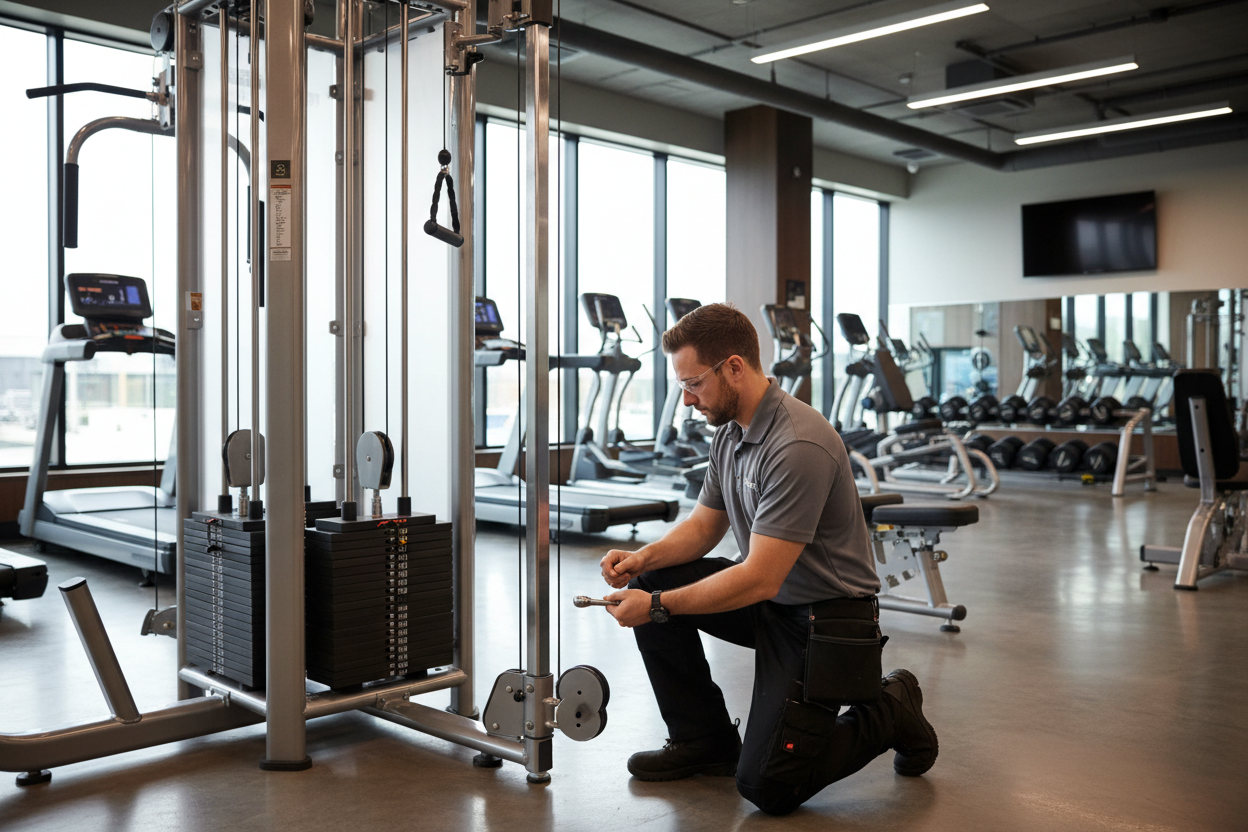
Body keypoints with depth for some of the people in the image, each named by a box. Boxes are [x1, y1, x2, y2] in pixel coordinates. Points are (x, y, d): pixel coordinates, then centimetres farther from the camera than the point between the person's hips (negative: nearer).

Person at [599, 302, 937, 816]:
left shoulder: (798, 446, -29)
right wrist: (645, 557, -8)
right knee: (653, 582, -4)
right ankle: (703, 740, 9)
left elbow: (760, 580, -30)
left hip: (825, 619, -9)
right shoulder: (730, 432, 2)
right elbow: (705, 524, 11)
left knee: (765, 785, -14)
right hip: (770, 601, 9)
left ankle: (889, 715, 11)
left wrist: (658, 606, -26)